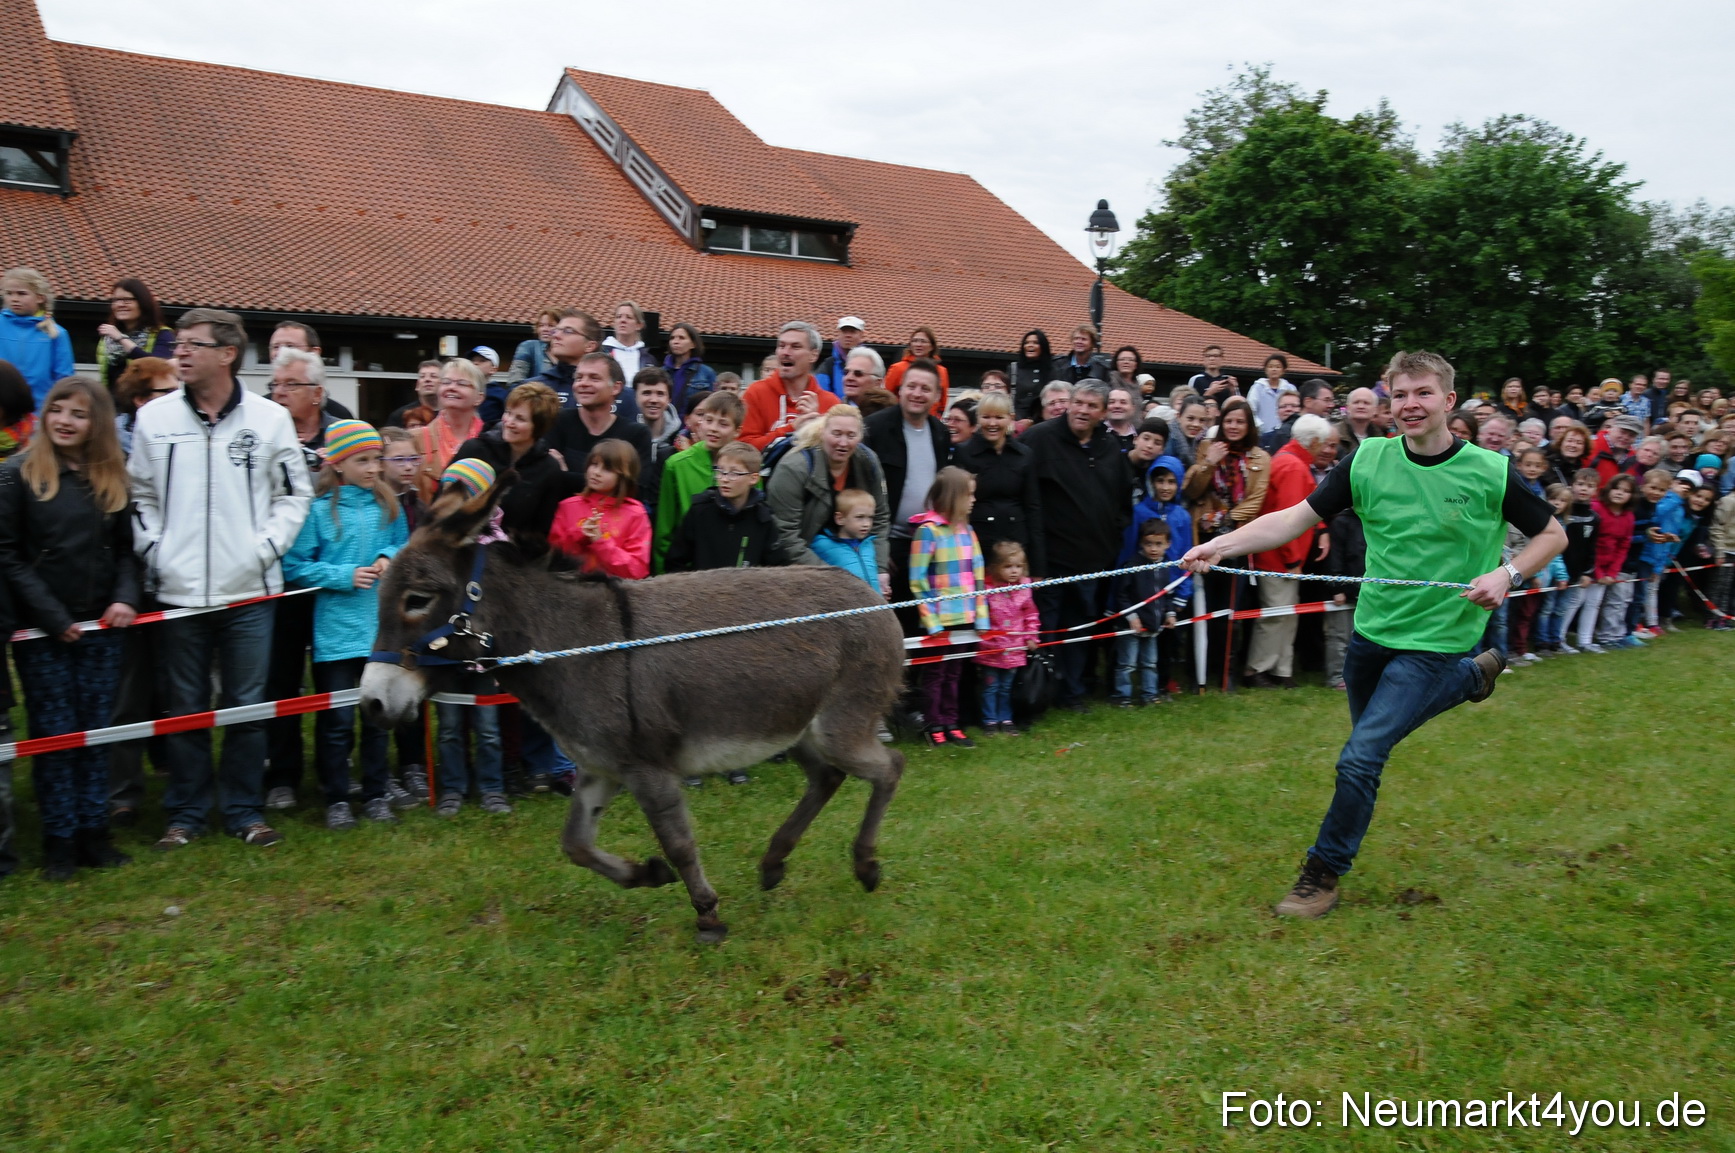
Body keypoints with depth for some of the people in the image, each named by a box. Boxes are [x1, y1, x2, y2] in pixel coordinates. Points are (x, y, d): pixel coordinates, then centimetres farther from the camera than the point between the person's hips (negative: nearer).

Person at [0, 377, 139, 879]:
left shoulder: (113, 477, 7)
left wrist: (126, 597, -5)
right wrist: (52, 617, -11)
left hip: (100, 628, 4)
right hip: (41, 631, -3)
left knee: (96, 729, 8)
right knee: (54, 733, 2)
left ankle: (93, 831, 17)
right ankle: (60, 839, 12)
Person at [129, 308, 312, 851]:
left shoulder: (269, 418, -1)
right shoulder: (154, 417, 3)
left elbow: (295, 494, 5)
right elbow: (139, 495, 10)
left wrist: (266, 546, -5)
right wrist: (152, 549, -2)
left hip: (249, 591, -1)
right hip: (178, 592, 1)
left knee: (247, 705, 6)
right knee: (185, 708, 9)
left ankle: (245, 810, 20)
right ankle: (185, 814, 23)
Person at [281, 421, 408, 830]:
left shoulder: (388, 505, 7)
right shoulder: (319, 509, -5)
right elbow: (294, 567, -5)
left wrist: (390, 558, -3)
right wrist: (345, 576, -14)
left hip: (382, 626, 4)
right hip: (335, 630, -3)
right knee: (337, 719, 2)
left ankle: (376, 793, 23)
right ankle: (336, 799, 15)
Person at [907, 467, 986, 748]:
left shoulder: (966, 530, 9)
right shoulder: (928, 530, -11)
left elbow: (978, 576, 13)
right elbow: (917, 580, -12)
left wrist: (981, 614, 7)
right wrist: (930, 618, -16)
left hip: (963, 617, 6)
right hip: (938, 619, -6)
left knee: (954, 673, 14)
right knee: (935, 672, 6)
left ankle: (951, 724, 23)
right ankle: (935, 727, 15)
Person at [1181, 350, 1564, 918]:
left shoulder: (1490, 472, -10)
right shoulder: (1367, 461, -5)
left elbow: (1552, 534, 4)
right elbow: (1295, 518, -8)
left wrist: (1507, 574, -15)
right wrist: (1221, 545, -21)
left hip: (1434, 640, -4)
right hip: (1371, 630, 5)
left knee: (1360, 759, -13)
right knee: (1370, 734, 25)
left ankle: (1324, 873, 8)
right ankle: (1473, 675, 45)